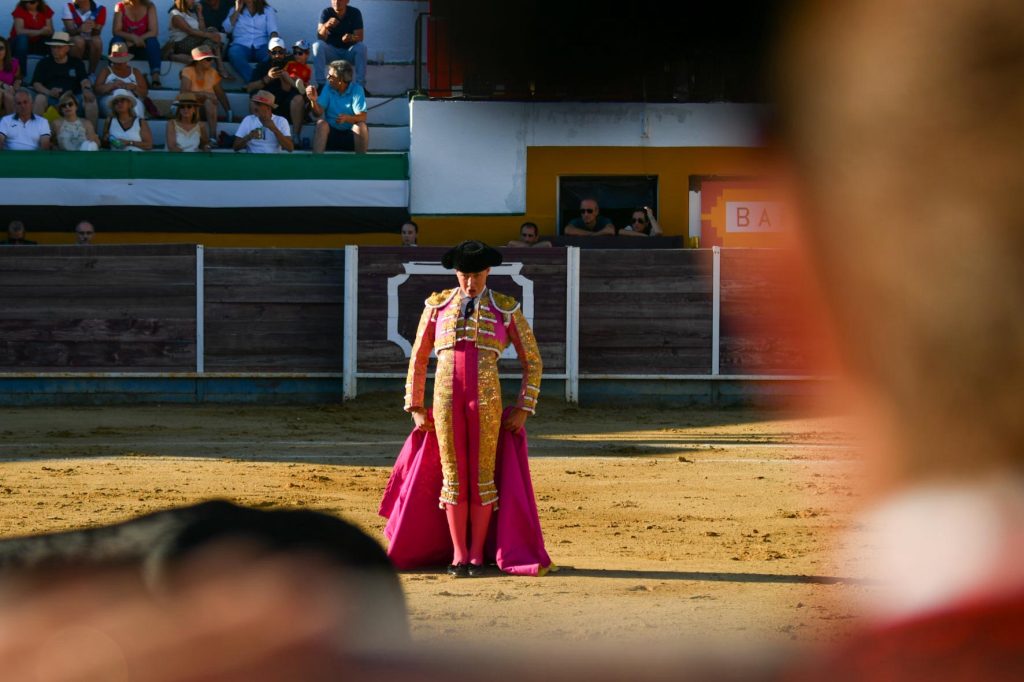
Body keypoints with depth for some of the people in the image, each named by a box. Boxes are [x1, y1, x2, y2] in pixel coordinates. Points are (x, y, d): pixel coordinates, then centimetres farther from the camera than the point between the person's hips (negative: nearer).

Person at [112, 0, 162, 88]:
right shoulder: (120, 7, -5)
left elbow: (154, 31, -13)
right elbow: (116, 31, -13)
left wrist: (136, 40, -26)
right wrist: (132, 37, -31)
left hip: (143, 46, 0)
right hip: (125, 47, 0)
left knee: (152, 41, -30)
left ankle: (155, 78, -42)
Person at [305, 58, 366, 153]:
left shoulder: (356, 89, -7)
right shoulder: (328, 88, 1)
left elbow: (362, 117, -16)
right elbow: (318, 113, -5)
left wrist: (347, 118, -36)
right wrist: (314, 101, -26)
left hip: (351, 133, -2)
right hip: (331, 131, 2)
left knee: (361, 126, -30)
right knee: (321, 124, -27)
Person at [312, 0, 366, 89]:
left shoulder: (355, 13, -9)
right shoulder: (326, 12, -10)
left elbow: (359, 38, -17)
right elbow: (320, 37, -21)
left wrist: (351, 38, -41)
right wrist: (326, 26, -44)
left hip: (349, 52, 0)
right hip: (331, 51, 0)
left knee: (362, 47, -30)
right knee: (317, 45, -28)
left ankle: (360, 86, -30)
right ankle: (322, 84, -30)